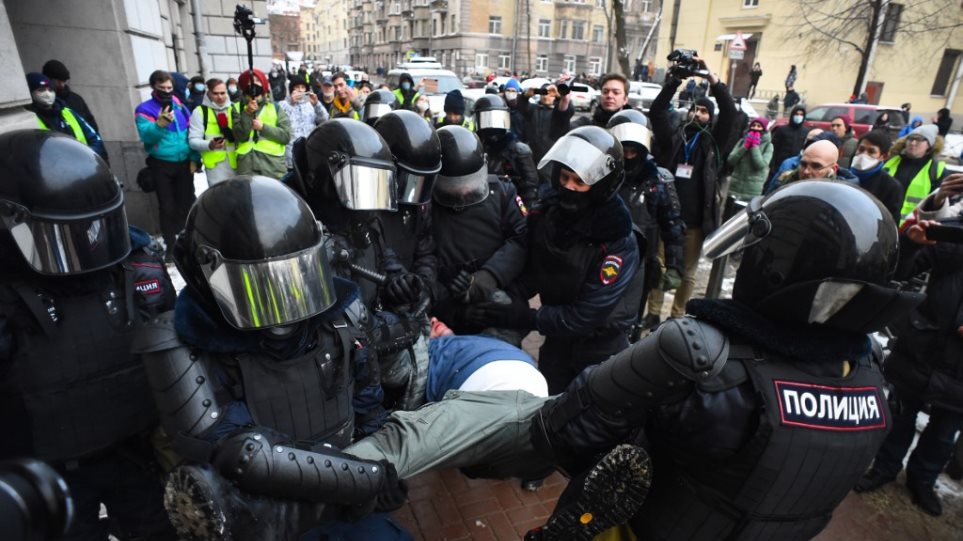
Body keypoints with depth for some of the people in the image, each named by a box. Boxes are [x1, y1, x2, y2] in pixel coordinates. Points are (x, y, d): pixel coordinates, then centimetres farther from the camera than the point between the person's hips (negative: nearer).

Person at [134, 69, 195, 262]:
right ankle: (170, 245, 10)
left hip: (184, 163, 4)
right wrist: (160, 124, -39)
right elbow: (145, 134, -20)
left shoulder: (180, 106, 9)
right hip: (161, 165, -3)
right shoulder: (145, 109, -5)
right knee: (167, 207, 1)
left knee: (186, 203, 10)